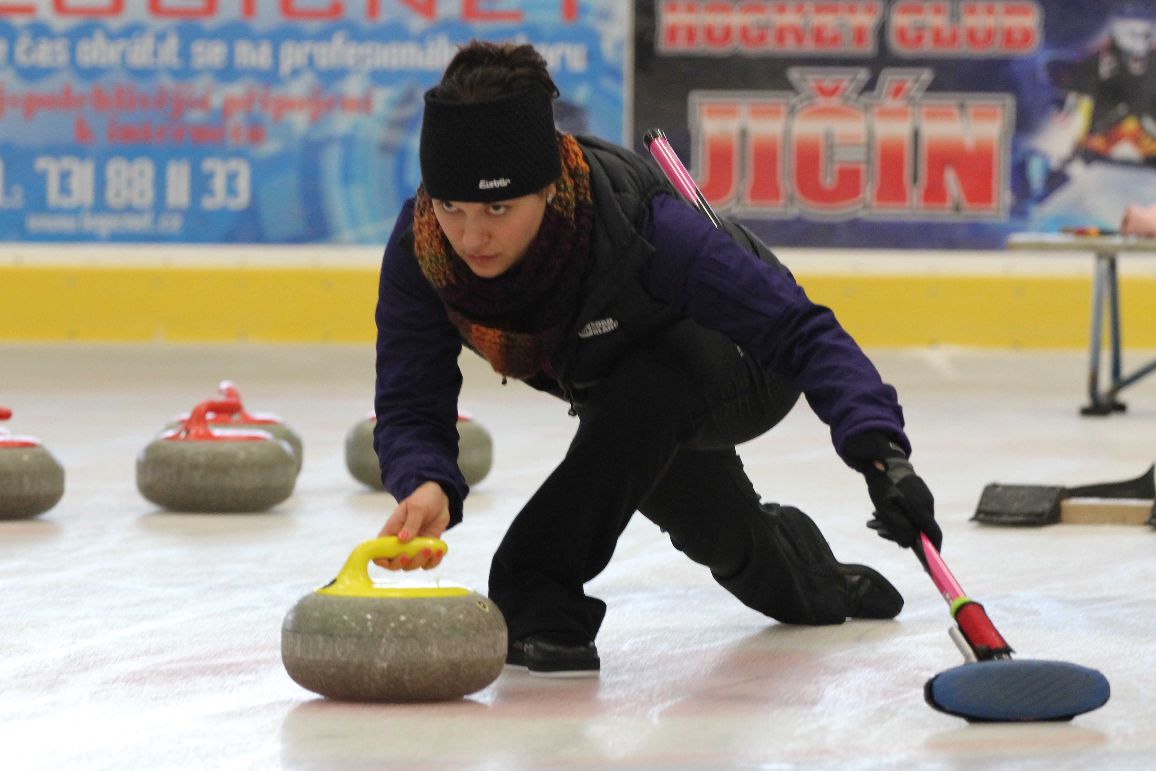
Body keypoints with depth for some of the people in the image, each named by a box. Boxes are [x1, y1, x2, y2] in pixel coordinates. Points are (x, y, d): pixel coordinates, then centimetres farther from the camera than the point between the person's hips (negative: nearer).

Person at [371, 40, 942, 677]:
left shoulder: (638, 224, -43)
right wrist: (427, 486, -51)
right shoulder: (418, 247, -30)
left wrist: (879, 449, -59)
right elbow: (409, 405, -28)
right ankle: (804, 573, 59)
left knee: (648, 390, -39)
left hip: (747, 363, -6)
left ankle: (534, 594, -28)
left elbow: (800, 331, -44)